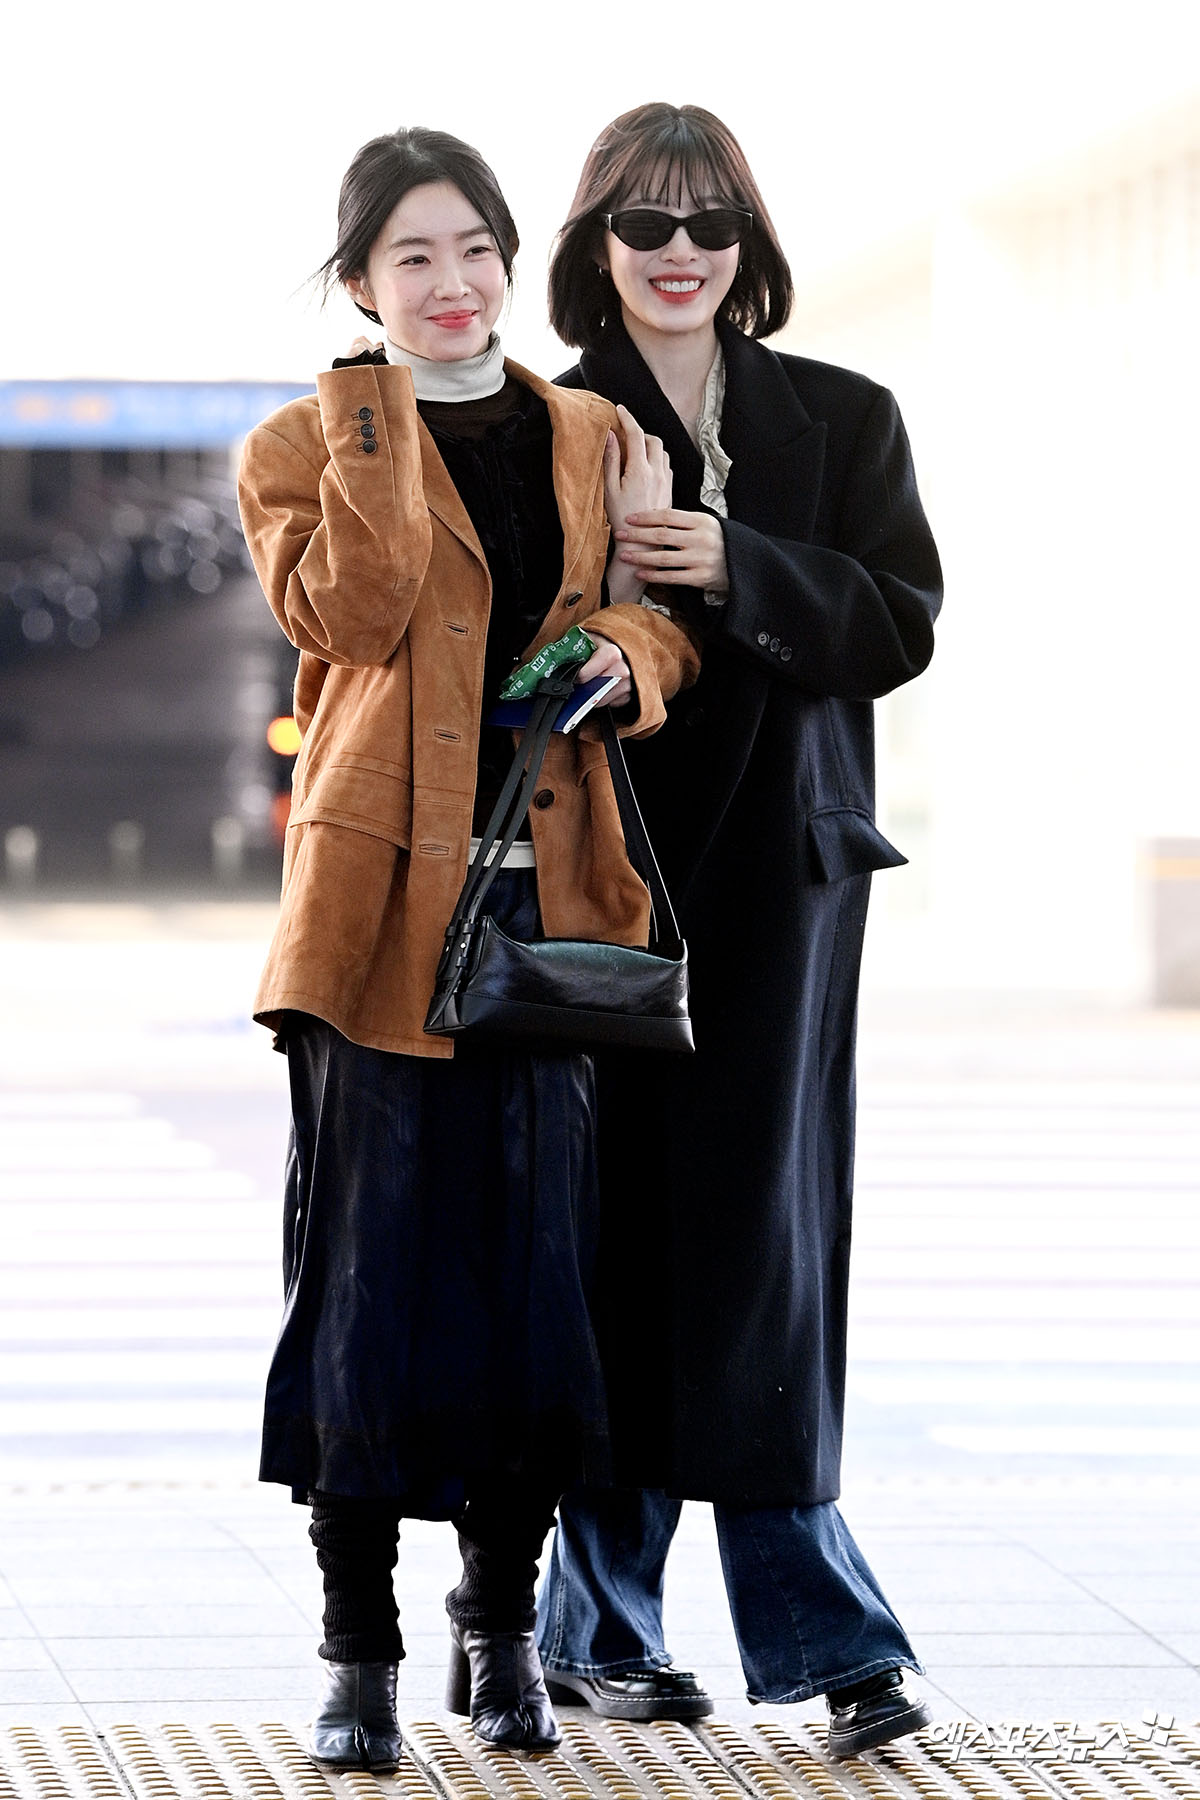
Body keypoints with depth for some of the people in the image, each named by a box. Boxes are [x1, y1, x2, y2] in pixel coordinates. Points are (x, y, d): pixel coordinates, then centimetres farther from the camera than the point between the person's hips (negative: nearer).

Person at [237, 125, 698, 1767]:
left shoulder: (595, 443, 15)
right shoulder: (308, 447, 5)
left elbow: (659, 622, 16)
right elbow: (351, 613, -11)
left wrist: (628, 650, -5)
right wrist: (378, 426, -13)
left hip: (547, 907, 3)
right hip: (385, 903, -3)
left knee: (536, 1261, 4)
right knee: (368, 1267, -3)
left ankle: (503, 1630, 19)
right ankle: (359, 1652, 6)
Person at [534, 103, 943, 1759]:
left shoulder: (843, 421, 10)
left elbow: (903, 623, -1)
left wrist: (734, 572, -14)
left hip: (778, 871, 1)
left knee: (759, 1232, -5)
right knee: (619, 1229, 0)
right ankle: (604, 1624, 9)